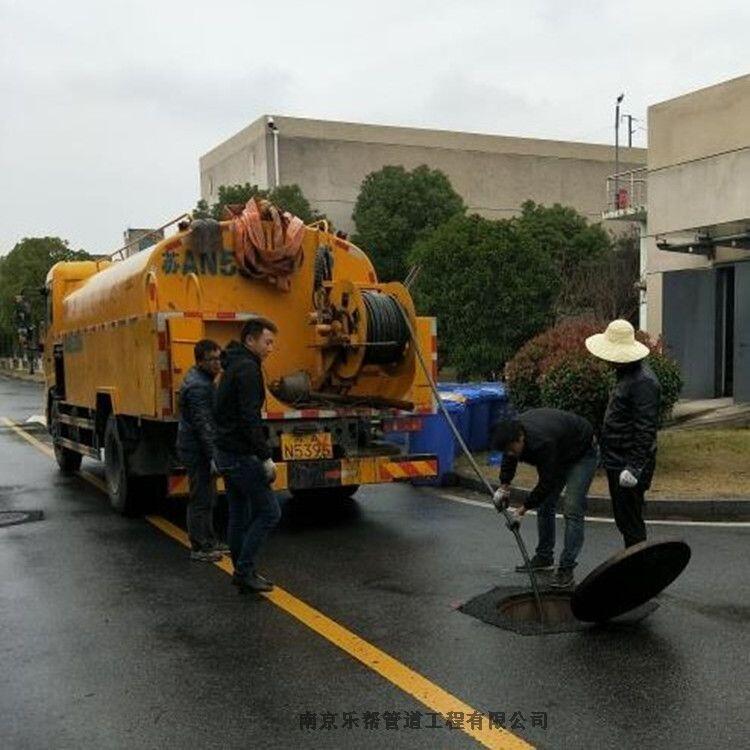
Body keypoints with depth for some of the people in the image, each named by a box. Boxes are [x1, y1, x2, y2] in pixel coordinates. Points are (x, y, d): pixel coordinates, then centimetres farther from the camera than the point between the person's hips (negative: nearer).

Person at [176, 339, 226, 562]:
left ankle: (209, 541, 29)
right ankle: (199, 548, 4)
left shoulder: (202, 379, 13)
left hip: (200, 449, 11)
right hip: (198, 451, -11)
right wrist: (213, 456, -24)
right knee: (201, 500, -3)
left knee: (208, 497, 18)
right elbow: (203, 425, -24)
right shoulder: (198, 386, -20)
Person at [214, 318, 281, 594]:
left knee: (239, 516, 14)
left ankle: (243, 573, 20)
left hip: (226, 453, 10)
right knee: (269, 511, -4)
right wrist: (266, 457, -21)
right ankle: (244, 570, -2)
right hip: (241, 455, -10)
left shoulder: (234, 366, 16)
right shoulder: (248, 369, -16)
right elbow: (250, 418, -23)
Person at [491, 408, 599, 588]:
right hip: (559, 453, 8)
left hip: (583, 453, -8)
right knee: (544, 505, 8)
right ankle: (544, 557, 20)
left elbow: (547, 482, -32)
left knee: (572, 510, -15)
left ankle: (566, 569, -13)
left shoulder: (542, 442, -42)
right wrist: (504, 485, -8)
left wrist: (524, 508, -24)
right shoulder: (513, 431, -18)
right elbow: (509, 460, 4)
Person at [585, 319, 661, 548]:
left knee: (631, 521, -4)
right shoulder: (626, 375, 14)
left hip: (629, 465, -11)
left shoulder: (643, 382, -19)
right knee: (623, 520, 18)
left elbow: (646, 429, -24)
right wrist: (605, 452, 25)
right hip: (616, 463, 11)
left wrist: (634, 467, -26)